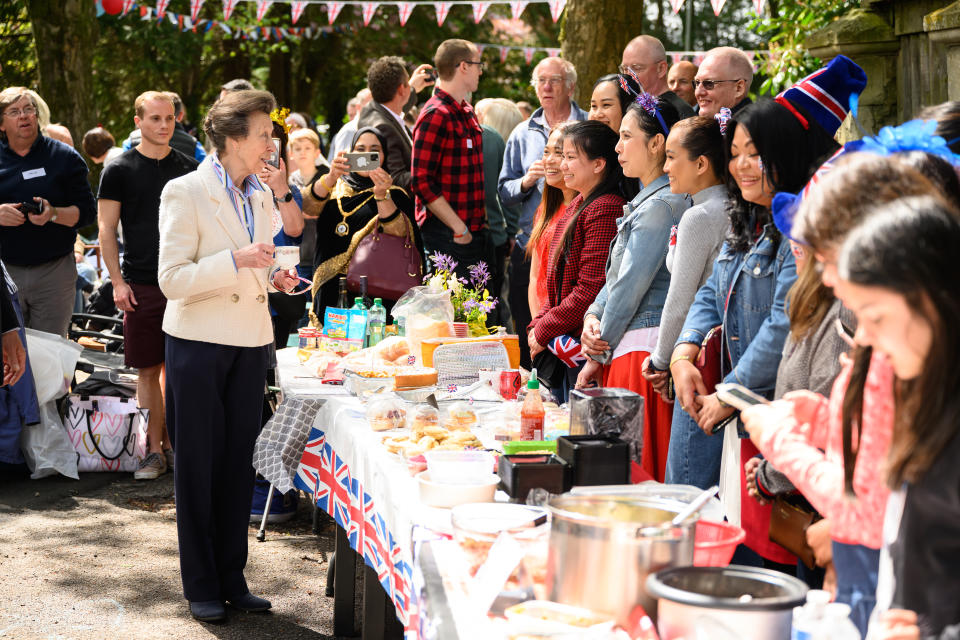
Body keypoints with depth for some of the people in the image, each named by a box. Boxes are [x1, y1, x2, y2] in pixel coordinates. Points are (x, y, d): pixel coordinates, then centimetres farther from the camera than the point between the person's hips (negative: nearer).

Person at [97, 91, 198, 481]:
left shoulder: (189, 168, 9)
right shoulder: (120, 170, 2)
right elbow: (106, 229, 1)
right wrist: (118, 282, -7)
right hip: (141, 284, -2)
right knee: (149, 369, 0)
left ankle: (172, 442, 16)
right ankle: (154, 450, 7)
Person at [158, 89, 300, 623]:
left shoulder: (262, 196, 11)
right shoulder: (186, 192, -10)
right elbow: (172, 279, -16)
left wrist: (273, 277, 3)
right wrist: (236, 261, -25)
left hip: (251, 343, 6)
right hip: (199, 342, -6)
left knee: (239, 463, 9)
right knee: (199, 465, 3)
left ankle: (232, 579, 20)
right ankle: (202, 586, 14)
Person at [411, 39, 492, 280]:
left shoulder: (467, 112, 16)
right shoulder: (436, 116, -13)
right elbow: (422, 182, -19)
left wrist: (481, 219, 14)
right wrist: (459, 228, -18)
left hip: (475, 231, 9)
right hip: (447, 235, -9)